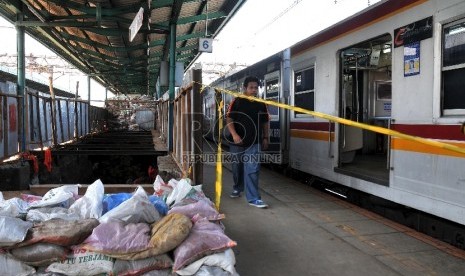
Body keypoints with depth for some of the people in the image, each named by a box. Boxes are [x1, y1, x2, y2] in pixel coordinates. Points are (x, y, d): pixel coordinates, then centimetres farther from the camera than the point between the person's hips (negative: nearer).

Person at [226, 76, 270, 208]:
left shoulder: (261, 104, 5)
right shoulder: (236, 102, -4)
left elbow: (265, 122, 14)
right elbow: (229, 119, -8)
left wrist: (265, 138, 7)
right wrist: (234, 135, -20)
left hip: (254, 142, 1)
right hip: (237, 142, -1)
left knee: (252, 170, -7)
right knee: (237, 167, 15)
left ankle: (253, 198, -5)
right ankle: (237, 188, 39)